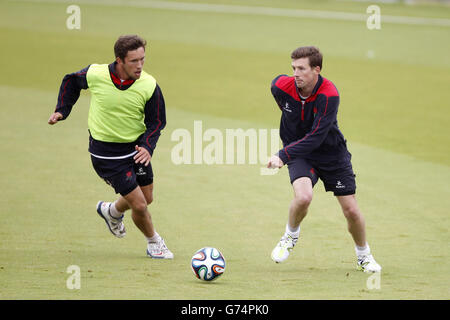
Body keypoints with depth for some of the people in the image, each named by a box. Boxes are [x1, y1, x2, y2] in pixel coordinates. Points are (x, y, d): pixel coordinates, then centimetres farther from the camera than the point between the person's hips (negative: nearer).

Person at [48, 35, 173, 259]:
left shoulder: (149, 86, -17)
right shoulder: (95, 74, -20)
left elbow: (156, 122, -4)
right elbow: (71, 82, 4)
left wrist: (148, 147, -20)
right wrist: (62, 111, 0)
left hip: (136, 147, 4)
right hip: (106, 152, -4)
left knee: (146, 198, 19)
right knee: (139, 205, -6)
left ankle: (111, 212, 51)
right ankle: (154, 242, 24)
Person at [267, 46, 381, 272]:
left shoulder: (329, 95, -29)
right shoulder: (281, 86, -17)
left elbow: (316, 137, -33)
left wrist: (283, 156, -39)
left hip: (332, 153, -1)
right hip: (299, 153, 1)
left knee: (351, 210, 0)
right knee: (303, 197, -27)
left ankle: (363, 256, 28)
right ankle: (291, 236, 3)